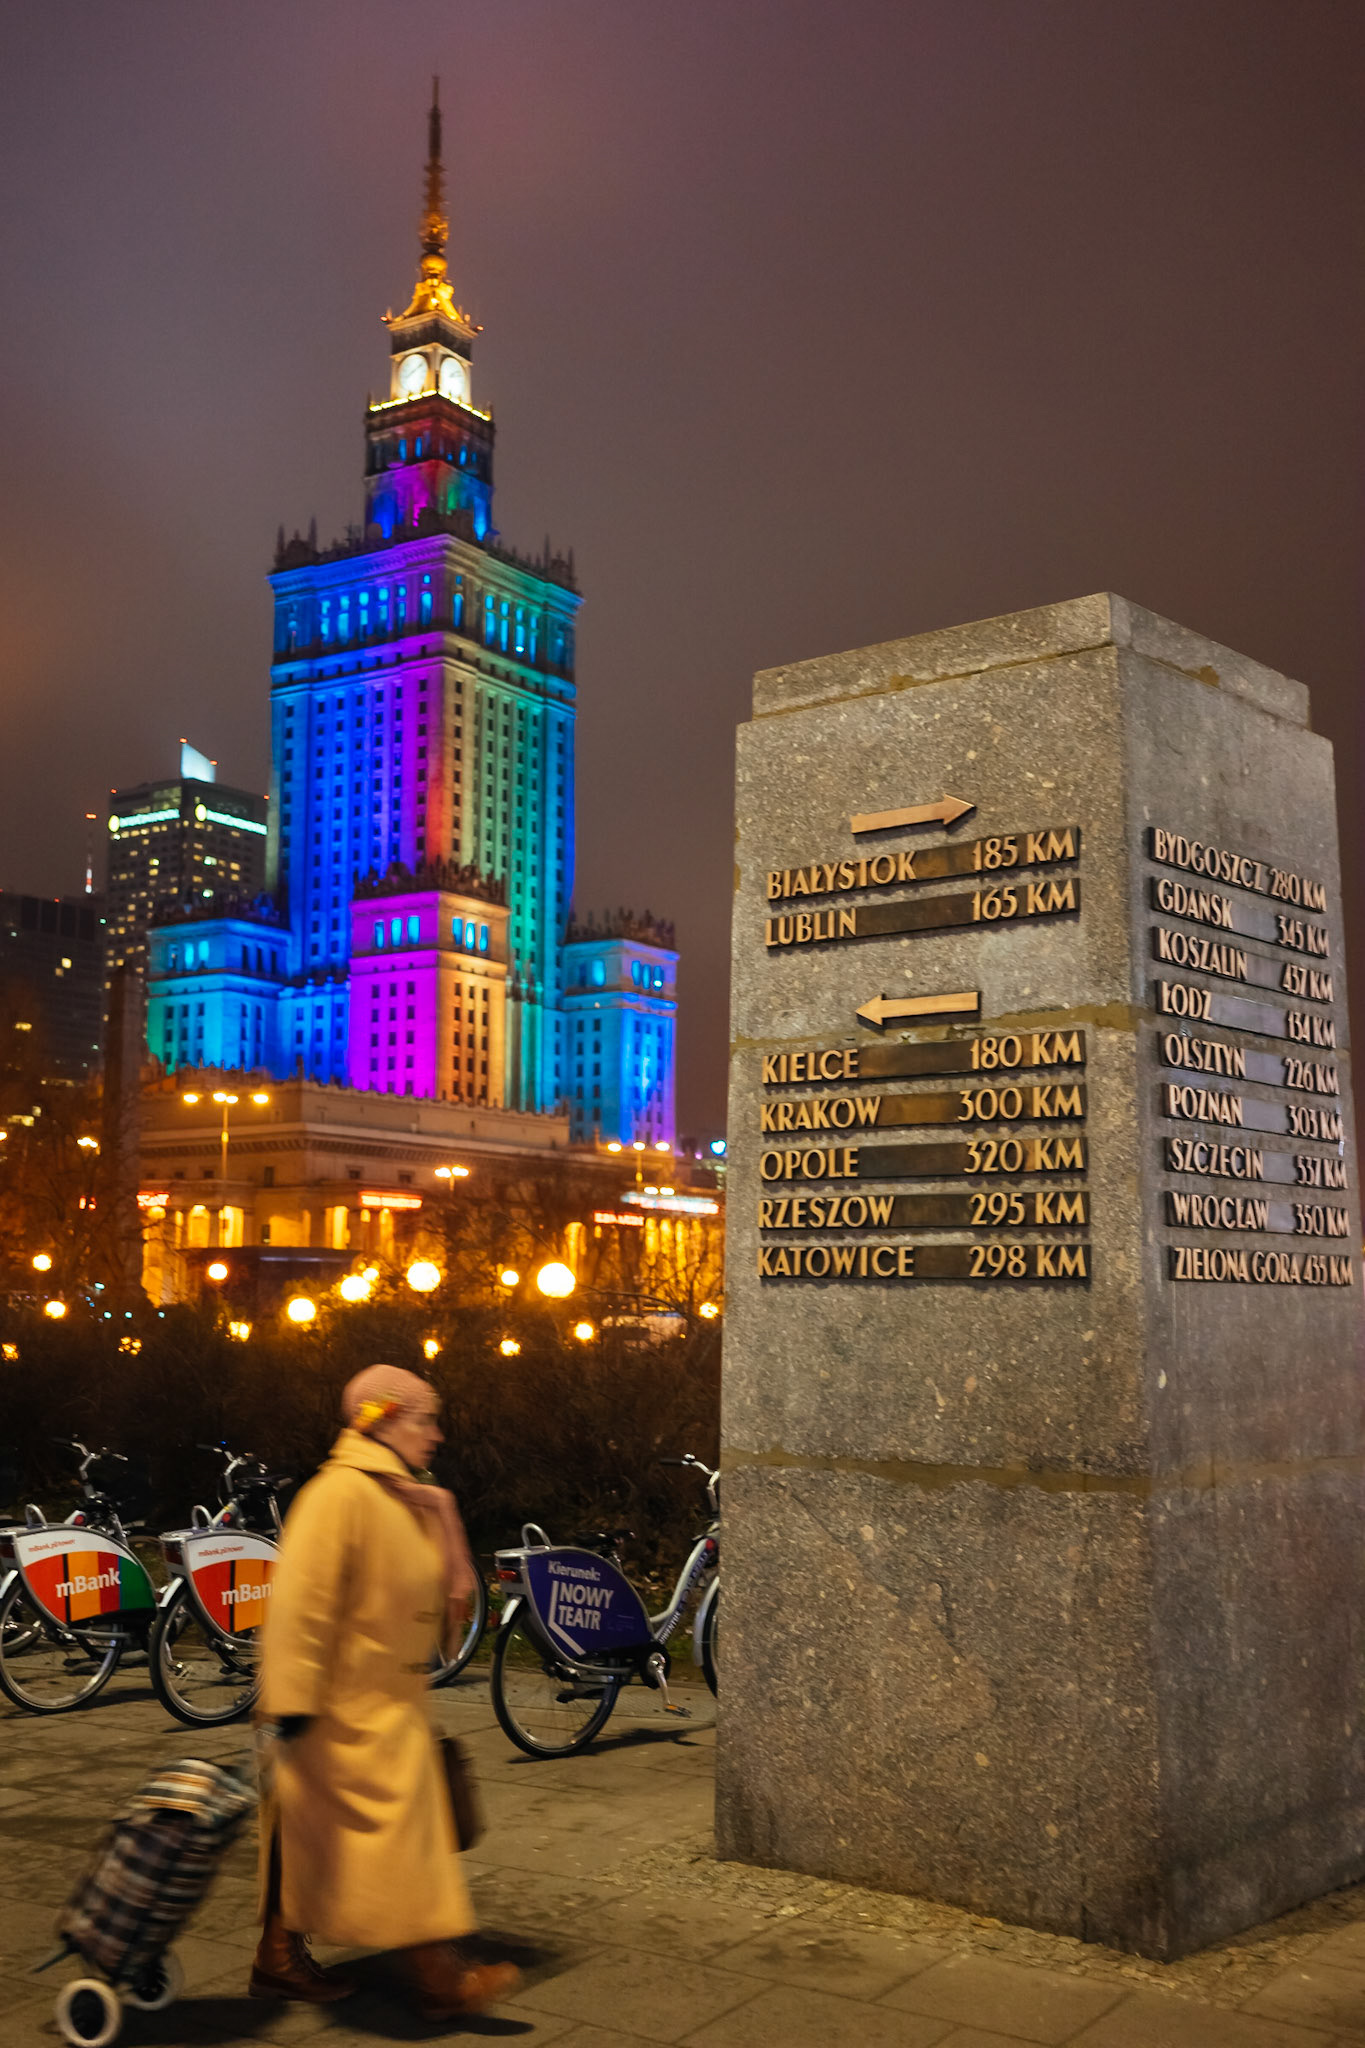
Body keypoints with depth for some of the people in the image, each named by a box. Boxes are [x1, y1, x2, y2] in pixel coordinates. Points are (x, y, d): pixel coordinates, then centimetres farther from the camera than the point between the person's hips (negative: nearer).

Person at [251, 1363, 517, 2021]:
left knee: (316, 1836, 16)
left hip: (386, 1703, 10)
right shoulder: (339, 1493, -19)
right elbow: (299, 1600, -22)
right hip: (349, 1708, -10)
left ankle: (282, 1959, 26)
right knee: (394, 1826, -6)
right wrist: (293, 1699, -24)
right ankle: (435, 1974, -1)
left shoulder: (403, 1499, 13)